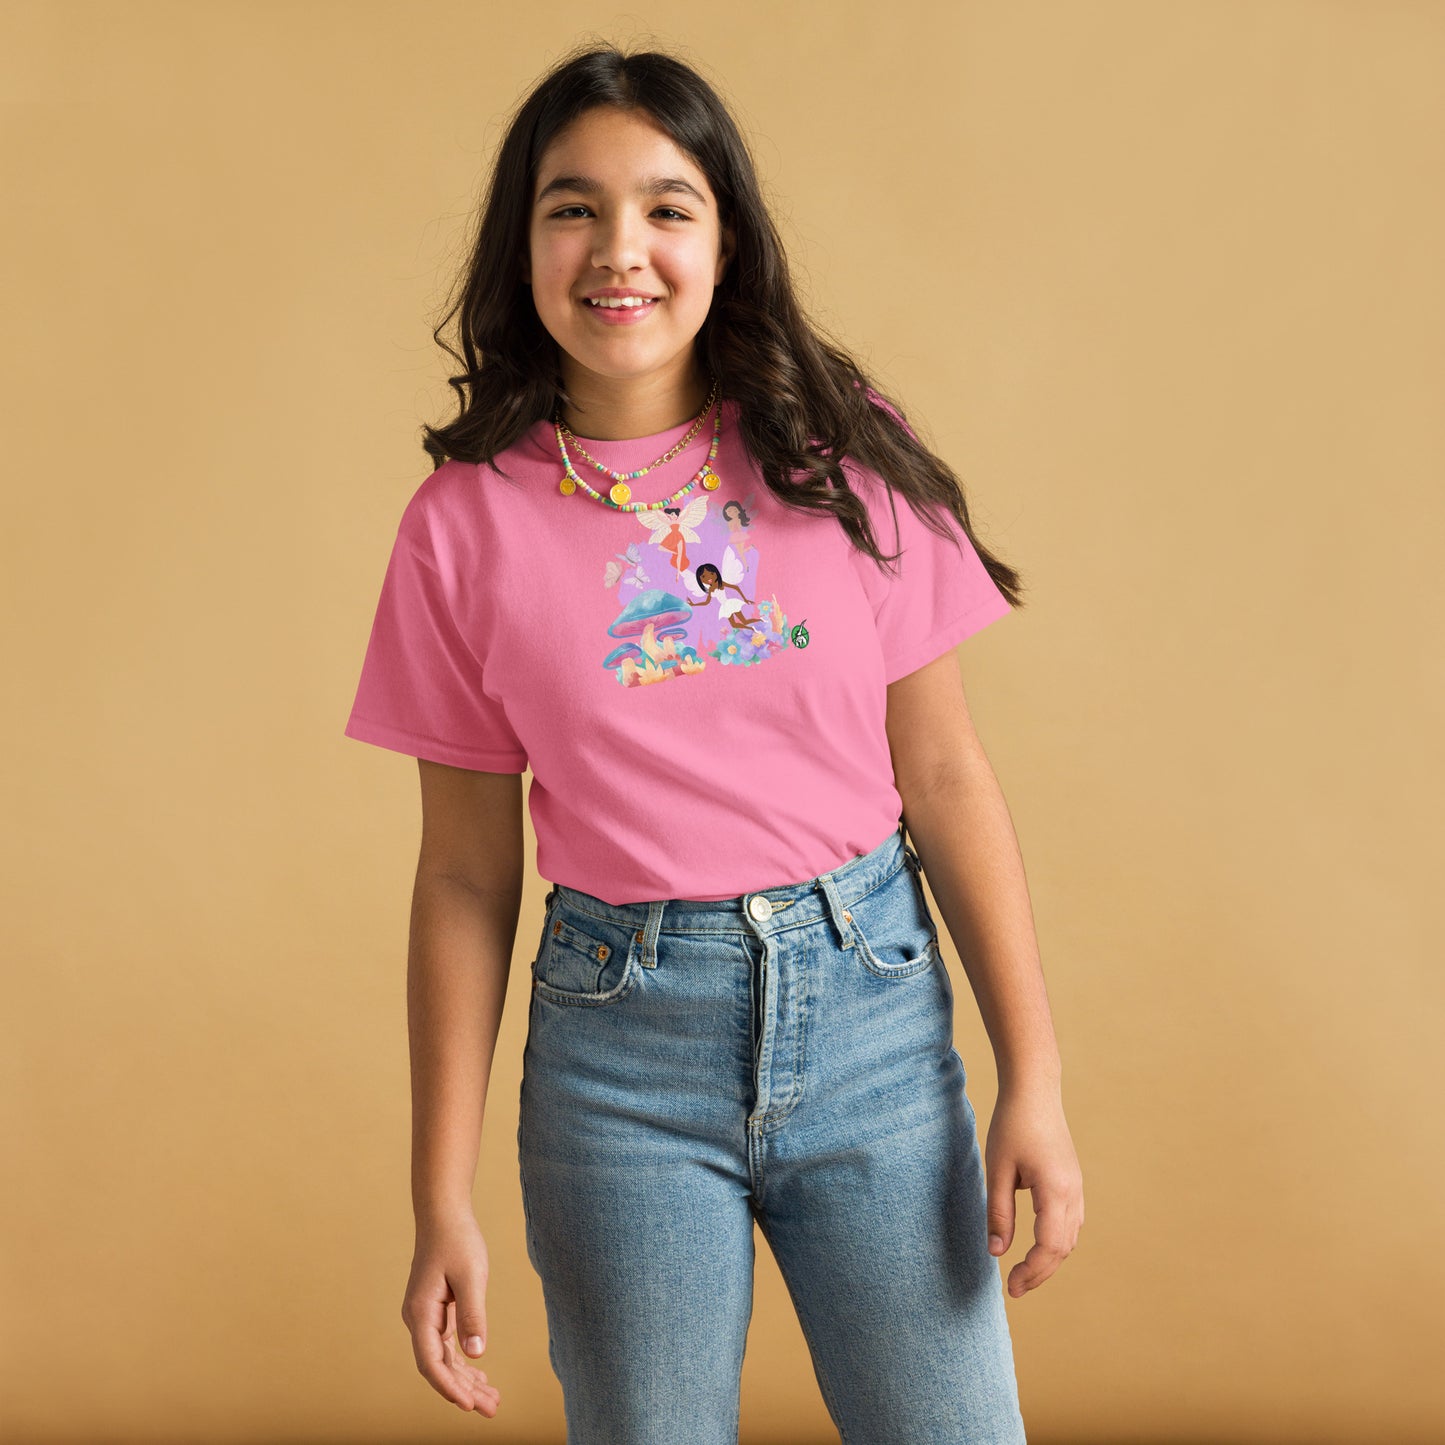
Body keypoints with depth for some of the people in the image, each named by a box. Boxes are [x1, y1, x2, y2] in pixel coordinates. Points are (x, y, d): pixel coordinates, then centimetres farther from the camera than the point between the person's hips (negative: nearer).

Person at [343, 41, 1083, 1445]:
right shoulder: (465, 524, -3)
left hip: (869, 1001, 1)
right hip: (619, 1035, 0)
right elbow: (467, 875, 0)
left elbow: (945, 777, 1)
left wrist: (1033, 1078, -2)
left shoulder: (846, 458, -2)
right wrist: (443, 1207, 1)